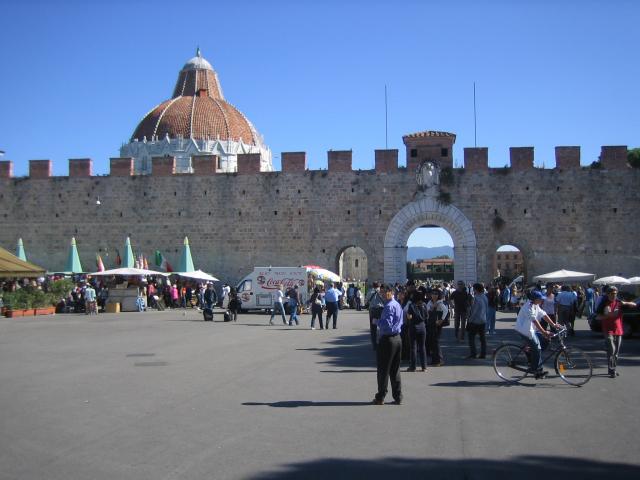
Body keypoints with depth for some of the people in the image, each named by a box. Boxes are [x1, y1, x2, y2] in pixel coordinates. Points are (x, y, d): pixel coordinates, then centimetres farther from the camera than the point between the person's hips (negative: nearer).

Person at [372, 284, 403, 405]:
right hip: (397, 338, 9)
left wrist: (378, 322, -5)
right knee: (395, 369, 13)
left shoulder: (389, 306, -17)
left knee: (383, 369, 1)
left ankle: (380, 398, 8)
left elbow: (387, 324, -24)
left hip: (387, 340, -9)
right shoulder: (398, 305, 13)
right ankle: (398, 397, 15)